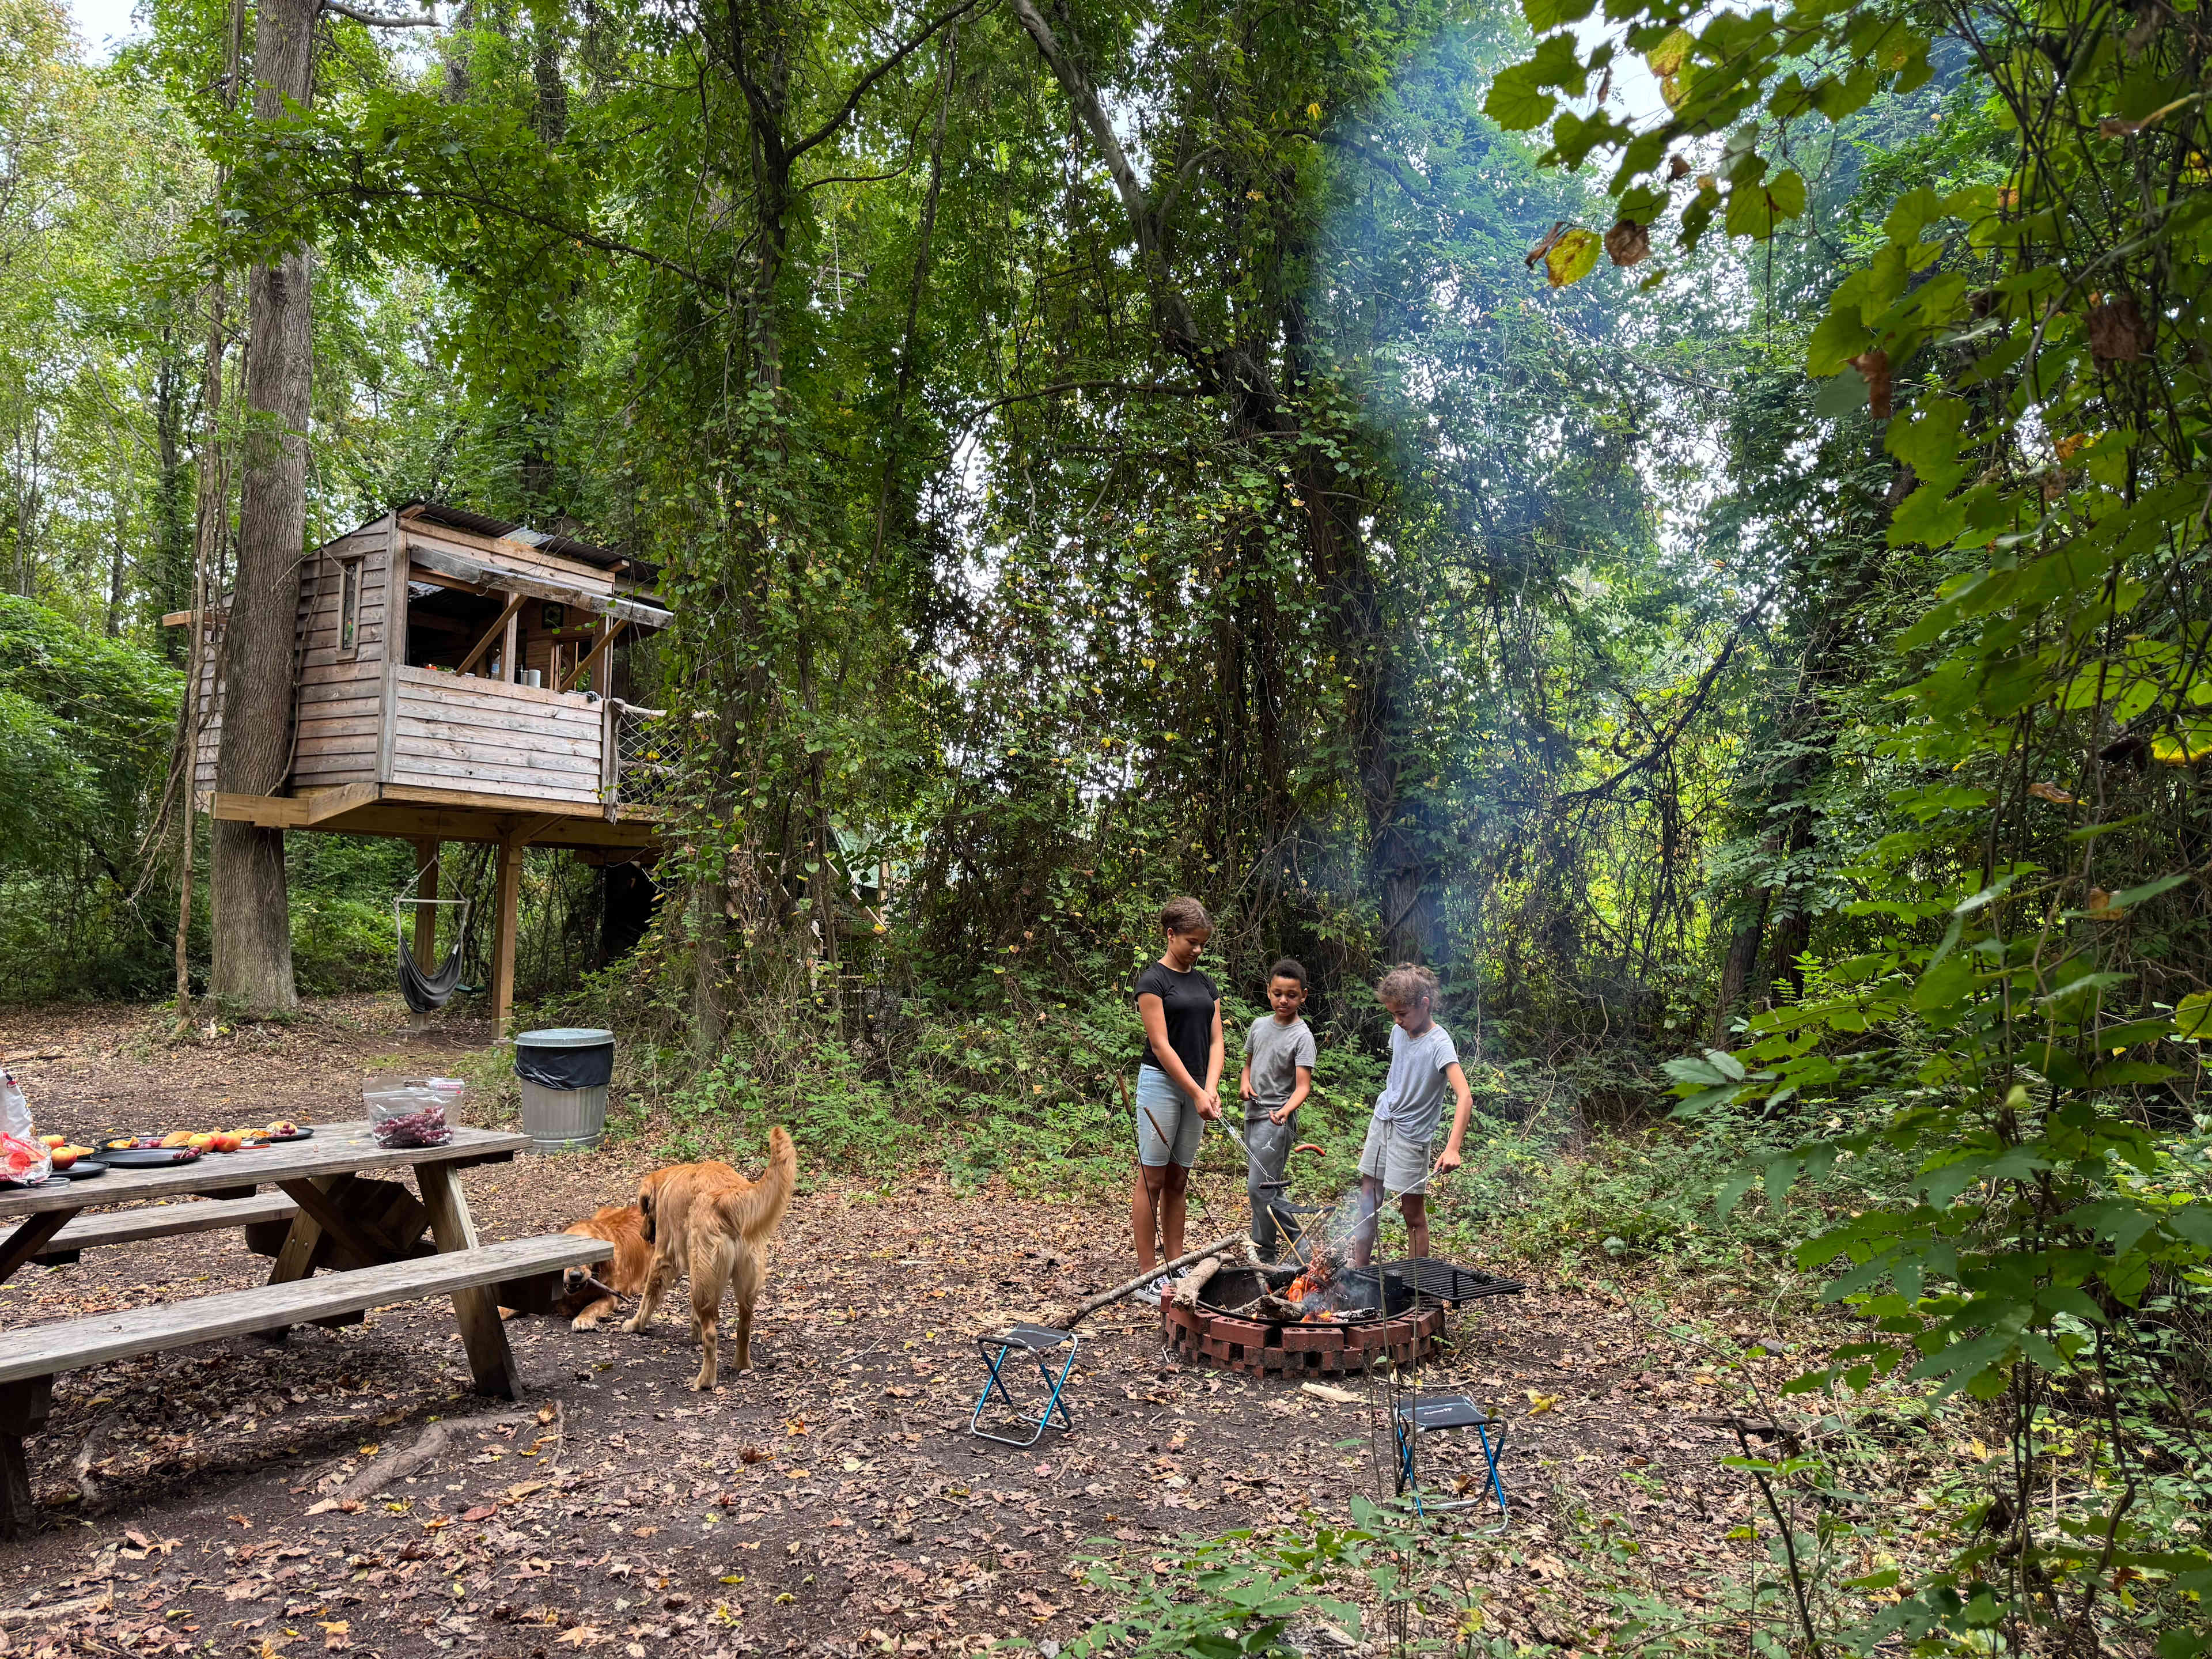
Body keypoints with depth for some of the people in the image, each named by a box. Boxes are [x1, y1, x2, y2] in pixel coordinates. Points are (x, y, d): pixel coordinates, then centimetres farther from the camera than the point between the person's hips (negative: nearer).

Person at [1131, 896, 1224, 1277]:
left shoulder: (1205, 984, 12)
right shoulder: (1153, 980, -9)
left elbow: (1215, 1041, 6)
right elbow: (1160, 1045, -14)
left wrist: (1210, 1089, -10)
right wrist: (1196, 1093, -17)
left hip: (1195, 1088, 7)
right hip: (1161, 1083, -6)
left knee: (1179, 1181, 12)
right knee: (1152, 1179, -2)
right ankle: (1147, 1271, 2)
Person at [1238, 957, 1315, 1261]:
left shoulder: (1302, 1036, -11)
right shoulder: (1260, 1025, 8)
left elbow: (1303, 1086, -18)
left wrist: (1285, 1111, -37)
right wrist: (1245, 1083, 0)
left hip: (1277, 1120, -7)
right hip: (1254, 1114, 7)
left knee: (1259, 1187, -11)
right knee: (1268, 1185, 14)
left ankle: (1265, 1253, 0)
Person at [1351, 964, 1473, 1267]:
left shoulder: (1439, 1044, -21)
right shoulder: (1399, 1031, 2)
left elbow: (1465, 1096, -32)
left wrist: (1452, 1148, -43)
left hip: (1411, 1135, -7)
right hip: (1382, 1122, 7)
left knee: (1414, 1215, 1)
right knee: (1368, 1204, 14)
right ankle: (1359, 1269, 26)